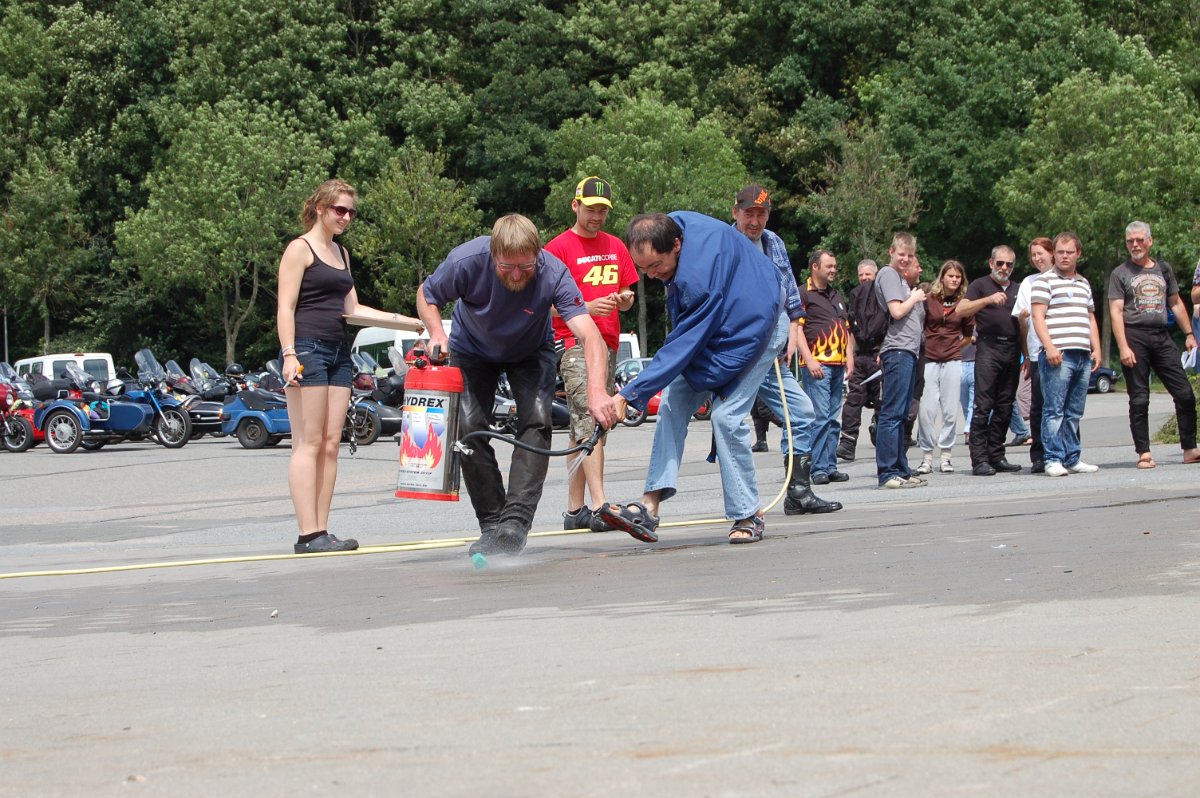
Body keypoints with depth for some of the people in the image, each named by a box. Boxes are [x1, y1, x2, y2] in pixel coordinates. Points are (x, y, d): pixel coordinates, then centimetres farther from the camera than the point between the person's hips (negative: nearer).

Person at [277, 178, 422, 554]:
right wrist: (289, 354, -20)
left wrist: (410, 322, 18)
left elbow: (352, 309, 22)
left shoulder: (341, 253, 22)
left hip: (338, 351, 8)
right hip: (308, 349, -8)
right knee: (309, 443, -10)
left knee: (331, 443, 3)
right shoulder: (300, 249, -2)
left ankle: (321, 531, 3)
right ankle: (309, 534, -13)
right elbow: (285, 307, -8)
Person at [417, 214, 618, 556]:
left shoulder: (553, 273, -37)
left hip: (531, 352, -1)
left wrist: (596, 390, -62)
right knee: (469, 427, -11)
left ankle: (515, 525, -21)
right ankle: (491, 523, 2)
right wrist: (437, 333, -31)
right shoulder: (467, 260, -34)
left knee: (536, 422, -20)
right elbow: (426, 295, -12)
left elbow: (590, 335, -47)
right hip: (472, 349, 1)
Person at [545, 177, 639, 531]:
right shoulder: (558, 247, -2)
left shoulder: (616, 247, 17)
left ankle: (575, 509, 11)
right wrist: (586, 308, -19)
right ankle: (599, 505, -24)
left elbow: (627, 298, 24)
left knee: (584, 428, 9)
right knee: (591, 421, -18)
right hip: (573, 342, -6)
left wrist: (624, 298, -1)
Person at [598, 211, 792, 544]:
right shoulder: (672, 226, -14)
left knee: (726, 415, -19)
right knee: (673, 403, -6)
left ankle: (748, 516, -6)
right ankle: (650, 507, -14)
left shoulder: (698, 276, -39)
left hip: (755, 327, -9)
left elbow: (684, 343, -35)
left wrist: (629, 394, -35)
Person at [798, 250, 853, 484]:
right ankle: (818, 469, -11)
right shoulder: (803, 294, -2)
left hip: (838, 365, 8)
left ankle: (830, 466, 11)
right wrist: (809, 360, -17)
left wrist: (849, 356, 12)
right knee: (820, 417, -12)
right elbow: (797, 328, -9)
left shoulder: (836, 295, 23)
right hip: (817, 365, -8)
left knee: (834, 419, 8)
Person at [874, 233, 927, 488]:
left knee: (901, 416, 11)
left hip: (909, 351, 10)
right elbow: (897, 311, -15)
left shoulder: (900, 277, 23)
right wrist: (915, 297, -2)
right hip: (897, 349, -10)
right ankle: (888, 473, -14)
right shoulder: (888, 274, -5)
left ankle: (901, 471, 15)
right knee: (892, 413, -11)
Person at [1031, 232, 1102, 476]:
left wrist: (1096, 348, 15)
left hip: (1083, 355, 7)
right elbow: (1038, 316, -7)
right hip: (1058, 355, -7)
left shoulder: (1084, 284, 22)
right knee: (1054, 410, -8)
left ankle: (1072, 459, 12)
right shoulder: (1045, 281, 1)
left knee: (1074, 412, 8)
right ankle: (1053, 460, -8)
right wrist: (1049, 347, -17)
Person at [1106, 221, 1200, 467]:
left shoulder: (1163, 269, 15)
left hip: (1161, 336, 3)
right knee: (1139, 400, -2)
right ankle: (1144, 453, 3)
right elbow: (1116, 311, -3)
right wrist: (1123, 347, -13)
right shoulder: (1120, 274, 4)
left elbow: (1176, 303, 22)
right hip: (1134, 337, -3)